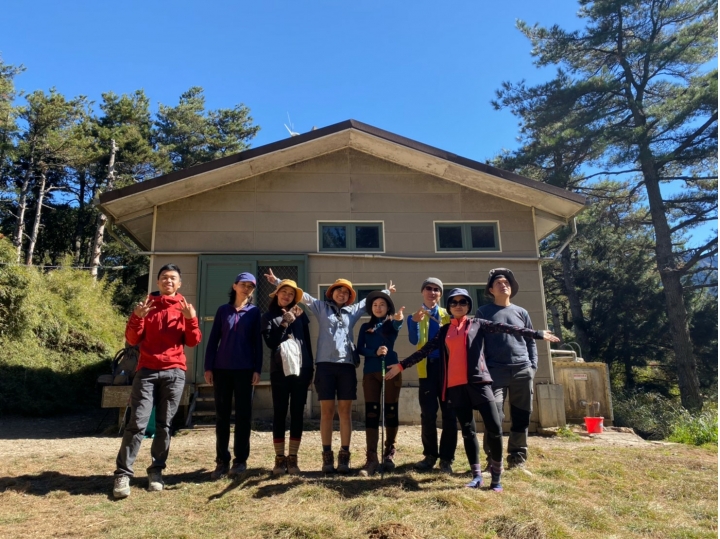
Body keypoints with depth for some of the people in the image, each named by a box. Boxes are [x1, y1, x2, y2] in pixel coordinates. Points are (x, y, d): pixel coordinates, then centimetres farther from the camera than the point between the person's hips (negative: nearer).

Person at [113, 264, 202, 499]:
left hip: (174, 372, 1)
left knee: (164, 425, 4)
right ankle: (123, 474, -2)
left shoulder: (184, 308, 10)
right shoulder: (146, 304, 10)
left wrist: (191, 319, -13)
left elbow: (193, 342, 3)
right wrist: (137, 317, -14)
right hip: (147, 370, -1)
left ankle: (156, 471, 14)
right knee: (137, 423, -7)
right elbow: (132, 339, 3)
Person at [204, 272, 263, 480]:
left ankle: (240, 460, 9)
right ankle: (222, 461, 11)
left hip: (245, 369, -1)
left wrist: (257, 369, -5)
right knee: (222, 415, 4)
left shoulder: (254, 312, 6)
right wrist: (208, 367, 0)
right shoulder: (223, 310, 8)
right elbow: (213, 339, 7)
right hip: (221, 369, 1)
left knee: (243, 414, 2)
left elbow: (257, 342, 3)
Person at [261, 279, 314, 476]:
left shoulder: (300, 314, 13)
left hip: (301, 369, 2)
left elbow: (307, 342, 14)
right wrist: (285, 323, -13)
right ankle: (279, 458, 9)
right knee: (279, 414, 2)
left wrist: (310, 368, 10)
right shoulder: (269, 316, 6)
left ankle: (293, 458, 11)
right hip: (279, 370, -2)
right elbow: (270, 342, -7)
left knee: (297, 414, 4)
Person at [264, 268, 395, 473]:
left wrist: (386, 292, 40)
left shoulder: (353, 311, 17)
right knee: (327, 411, 1)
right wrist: (278, 282, 2)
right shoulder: (321, 307, 12)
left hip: (346, 365, 2)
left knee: (345, 411, 3)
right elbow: (301, 294, 6)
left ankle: (344, 456, 8)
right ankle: (327, 456, 7)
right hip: (325, 365, -2)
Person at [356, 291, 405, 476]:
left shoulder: (392, 324, 7)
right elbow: (360, 349, 3)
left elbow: (397, 326, -19)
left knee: (390, 411, 4)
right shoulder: (365, 327, 14)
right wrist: (375, 352, -16)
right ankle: (371, 459, -3)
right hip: (370, 372, 2)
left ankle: (389, 453, 18)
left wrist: (399, 318, -43)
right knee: (371, 413, -2)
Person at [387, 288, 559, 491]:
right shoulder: (444, 331, 15)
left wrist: (537, 334, -6)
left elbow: (505, 327, 1)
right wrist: (401, 365, 11)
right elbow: (425, 350, 15)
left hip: (478, 381, -2)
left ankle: (496, 476, 6)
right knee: (468, 431, 6)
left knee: (494, 428, -8)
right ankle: (477, 475, 14)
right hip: (455, 385, 2)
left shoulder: (477, 324, 9)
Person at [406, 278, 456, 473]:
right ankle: (430, 455, 16)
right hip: (427, 368, 0)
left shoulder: (447, 315, 11)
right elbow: (414, 341, -9)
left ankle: (446, 458, 10)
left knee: (449, 413, 1)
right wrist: (415, 321, -25)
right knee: (428, 414, 1)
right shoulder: (415, 316, 9)